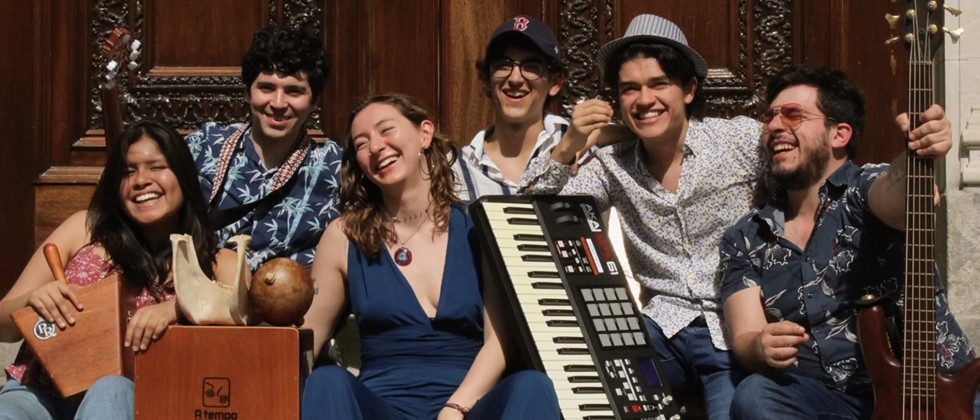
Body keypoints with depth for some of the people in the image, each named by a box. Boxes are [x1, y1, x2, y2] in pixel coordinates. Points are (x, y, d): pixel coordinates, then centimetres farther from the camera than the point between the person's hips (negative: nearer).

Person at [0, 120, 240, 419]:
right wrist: (33, 301, -13)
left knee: (111, 391, -34)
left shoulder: (213, 262, 6)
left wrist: (177, 308, -30)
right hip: (38, 392, 1)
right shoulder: (85, 229, 8)